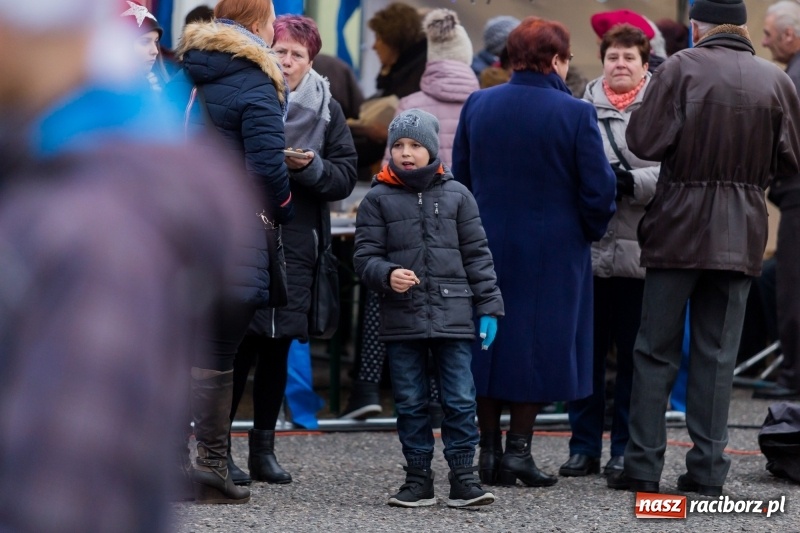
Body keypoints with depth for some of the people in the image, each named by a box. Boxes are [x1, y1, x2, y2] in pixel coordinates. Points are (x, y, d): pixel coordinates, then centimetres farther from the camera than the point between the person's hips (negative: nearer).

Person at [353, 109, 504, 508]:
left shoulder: (456, 195, 7)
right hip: (401, 319, 0)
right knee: (410, 402, 6)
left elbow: (477, 255, 8)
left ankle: (463, 476, 4)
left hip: (453, 314, 0)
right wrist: (388, 275, -20)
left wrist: (488, 307, 3)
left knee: (460, 400, -2)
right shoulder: (378, 199, 4)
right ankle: (418, 477, 14)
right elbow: (365, 255, 2)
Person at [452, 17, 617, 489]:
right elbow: (599, 188, -11)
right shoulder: (575, 114, -12)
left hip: (486, 247, 4)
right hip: (553, 250, -4)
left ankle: (489, 450, 12)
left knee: (488, 339, 11)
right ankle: (519, 447, 0)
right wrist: (591, 230, 7)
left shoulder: (477, 106, 1)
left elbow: (460, 175, 8)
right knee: (540, 344, 4)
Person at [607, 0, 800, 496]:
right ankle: (708, 467, 5)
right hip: (740, 233, 2)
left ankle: (643, 464, 6)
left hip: (680, 227, -2)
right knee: (718, 353, 8)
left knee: (657, 349, 6)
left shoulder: (682, 68, -8)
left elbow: (645, 141, -12)